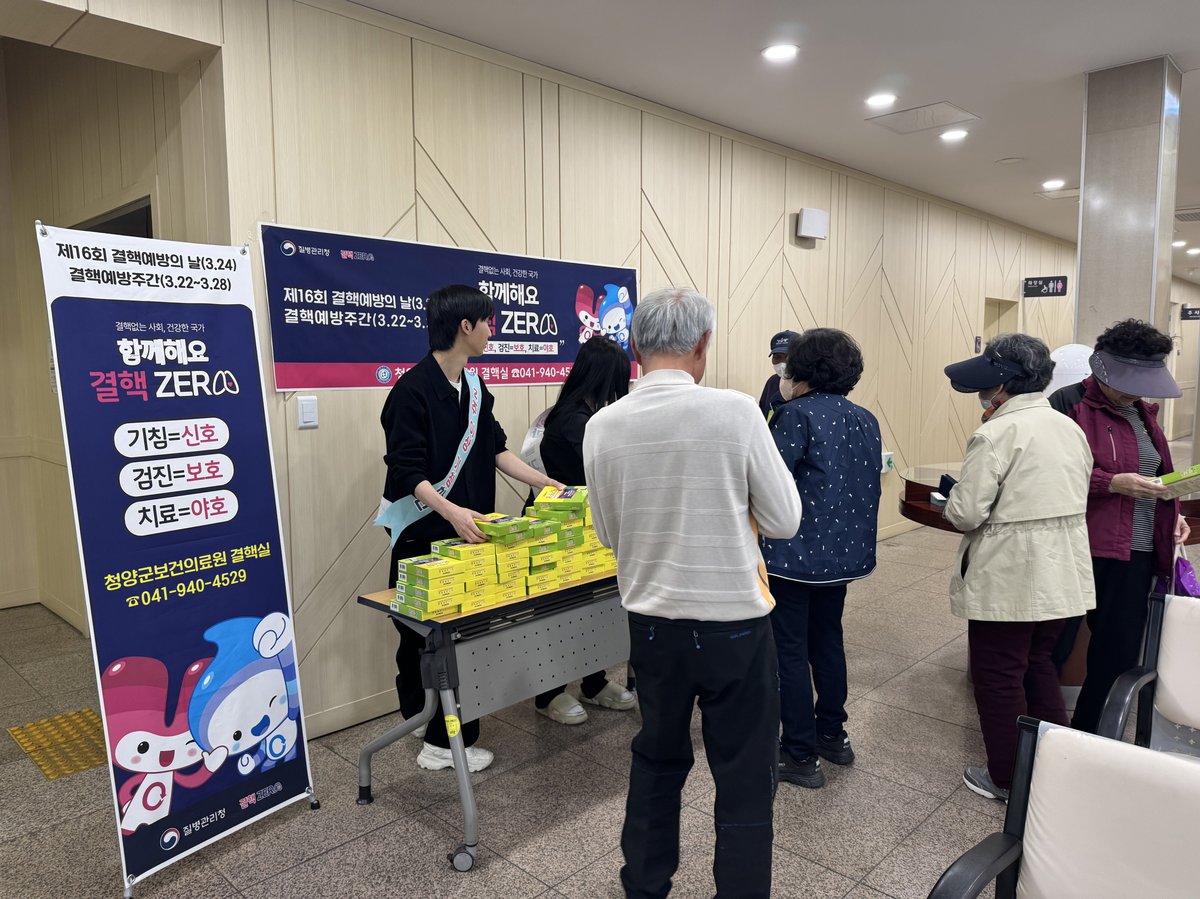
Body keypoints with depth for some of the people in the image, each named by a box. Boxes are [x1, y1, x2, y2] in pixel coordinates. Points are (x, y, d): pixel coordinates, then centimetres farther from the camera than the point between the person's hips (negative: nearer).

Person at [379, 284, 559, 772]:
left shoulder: (474, 385, 9)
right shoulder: (413, 389, -15)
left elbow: (495, 449, 14)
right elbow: (407, 470, -19)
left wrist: (547, 483, 8)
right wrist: (450, 510, -32)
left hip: (466, 530, 7)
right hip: (422, 534, -7)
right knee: (421, 634, 3)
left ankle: (445, 736, 23)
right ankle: (442, 740, 16)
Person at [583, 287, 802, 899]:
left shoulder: (603, 426, -7)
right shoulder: (735, 412, -16)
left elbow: (608, 534, 5)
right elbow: (784, 520, -7)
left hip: (652, 622, 4)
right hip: (734, 623, -4)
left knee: (657, 760, 24)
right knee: (744, 780, 12)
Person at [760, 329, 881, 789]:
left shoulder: (798, 414, -16)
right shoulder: (866, 420, 8)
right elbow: (865, 485, 14)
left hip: (793, 555, -8)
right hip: (845, 552, 8)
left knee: (789, 651, 4)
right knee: (828, 640, 22)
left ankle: (801, 756, 13)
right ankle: (832, 735, 35)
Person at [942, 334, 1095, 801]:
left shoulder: (996, 434, -19)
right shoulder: (1070, 428, 6)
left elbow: (966, 513, -20)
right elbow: (1077, 498, 14)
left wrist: (954, 497, 0)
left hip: (1008, 580, -8)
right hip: (1064, 576, 8)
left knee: (999, 675, 8)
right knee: (1039, 665, 23)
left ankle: (1008, 779, 22)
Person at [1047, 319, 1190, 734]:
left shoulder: (1142, 411, 15)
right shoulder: (1068, 403, -9)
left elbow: (1155, 474, 24)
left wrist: (1171, 512, 9)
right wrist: (1113, 483, -22)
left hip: (1136, 555, 7)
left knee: (1119, 653, 12)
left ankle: (1086, 736, 28)